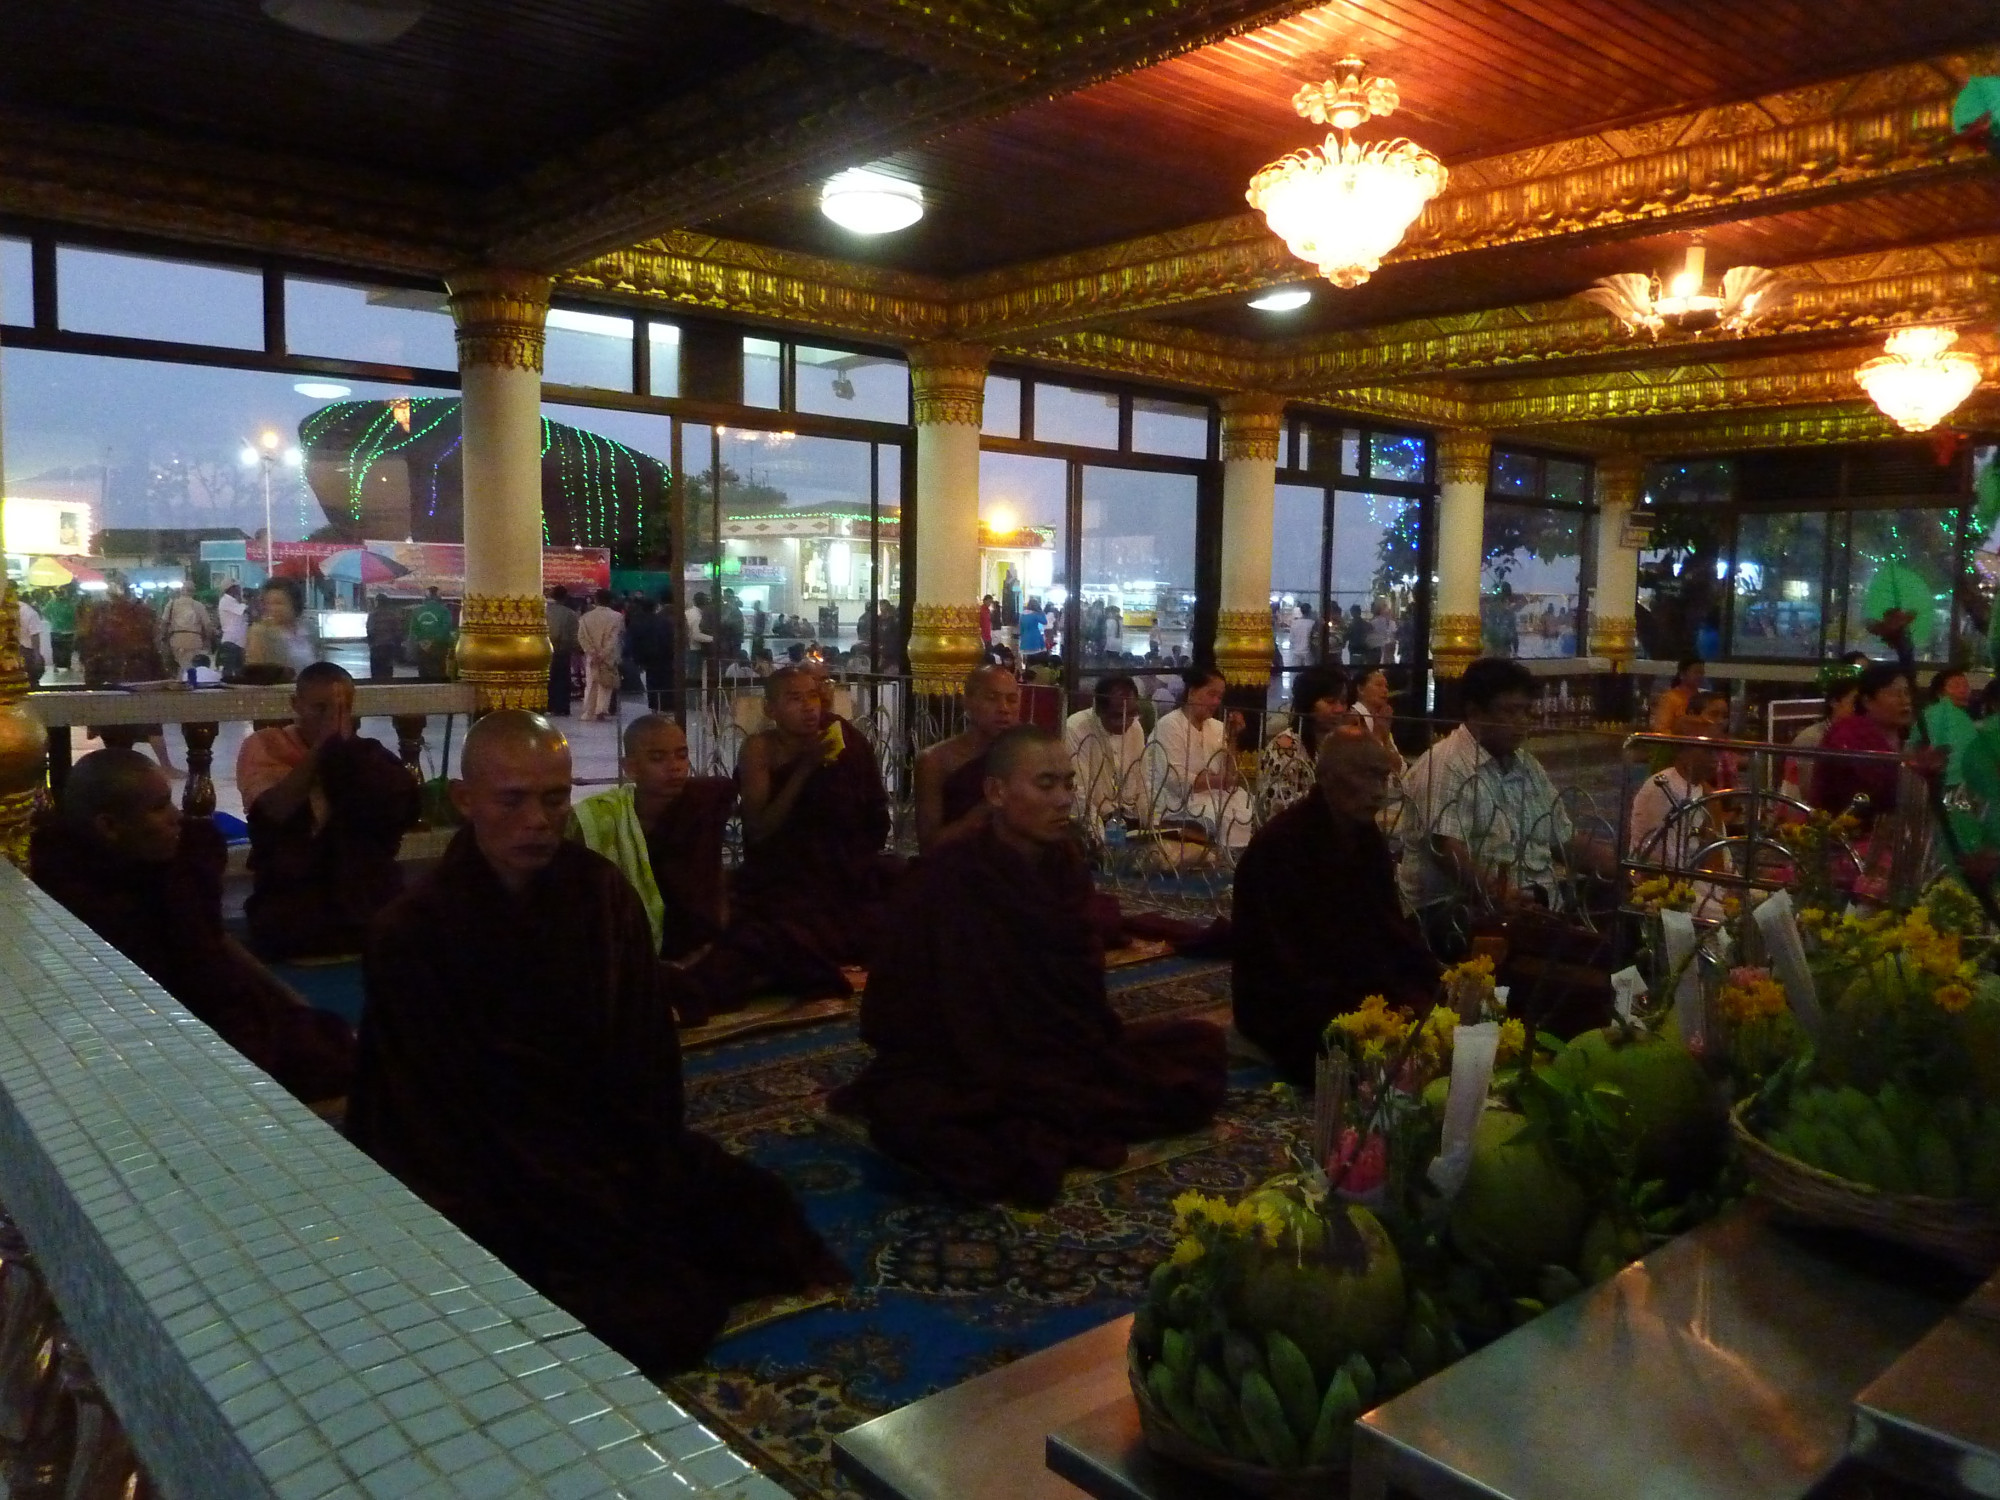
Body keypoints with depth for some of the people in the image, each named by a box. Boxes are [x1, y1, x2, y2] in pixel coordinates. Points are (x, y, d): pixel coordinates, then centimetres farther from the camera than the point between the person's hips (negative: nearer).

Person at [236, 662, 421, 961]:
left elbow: (401, 804, -7)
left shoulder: (365, 753, 13)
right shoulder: (263, 746, 7)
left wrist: (344, 747, -6)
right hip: (290, 896, -1)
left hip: (366, 893, 2)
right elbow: (278, 809, -11)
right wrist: (322, 745, -9)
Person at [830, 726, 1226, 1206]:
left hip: (1057, 1046, 7)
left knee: (1203, 1045, -2)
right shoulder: (951, 876, -19)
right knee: (907, 1117, -38)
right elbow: (965, 1015, -19)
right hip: (965, 1066, -7)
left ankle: (1034, 1135, -10)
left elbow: (1080, 982, 6)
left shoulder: (1062, 861, 0)